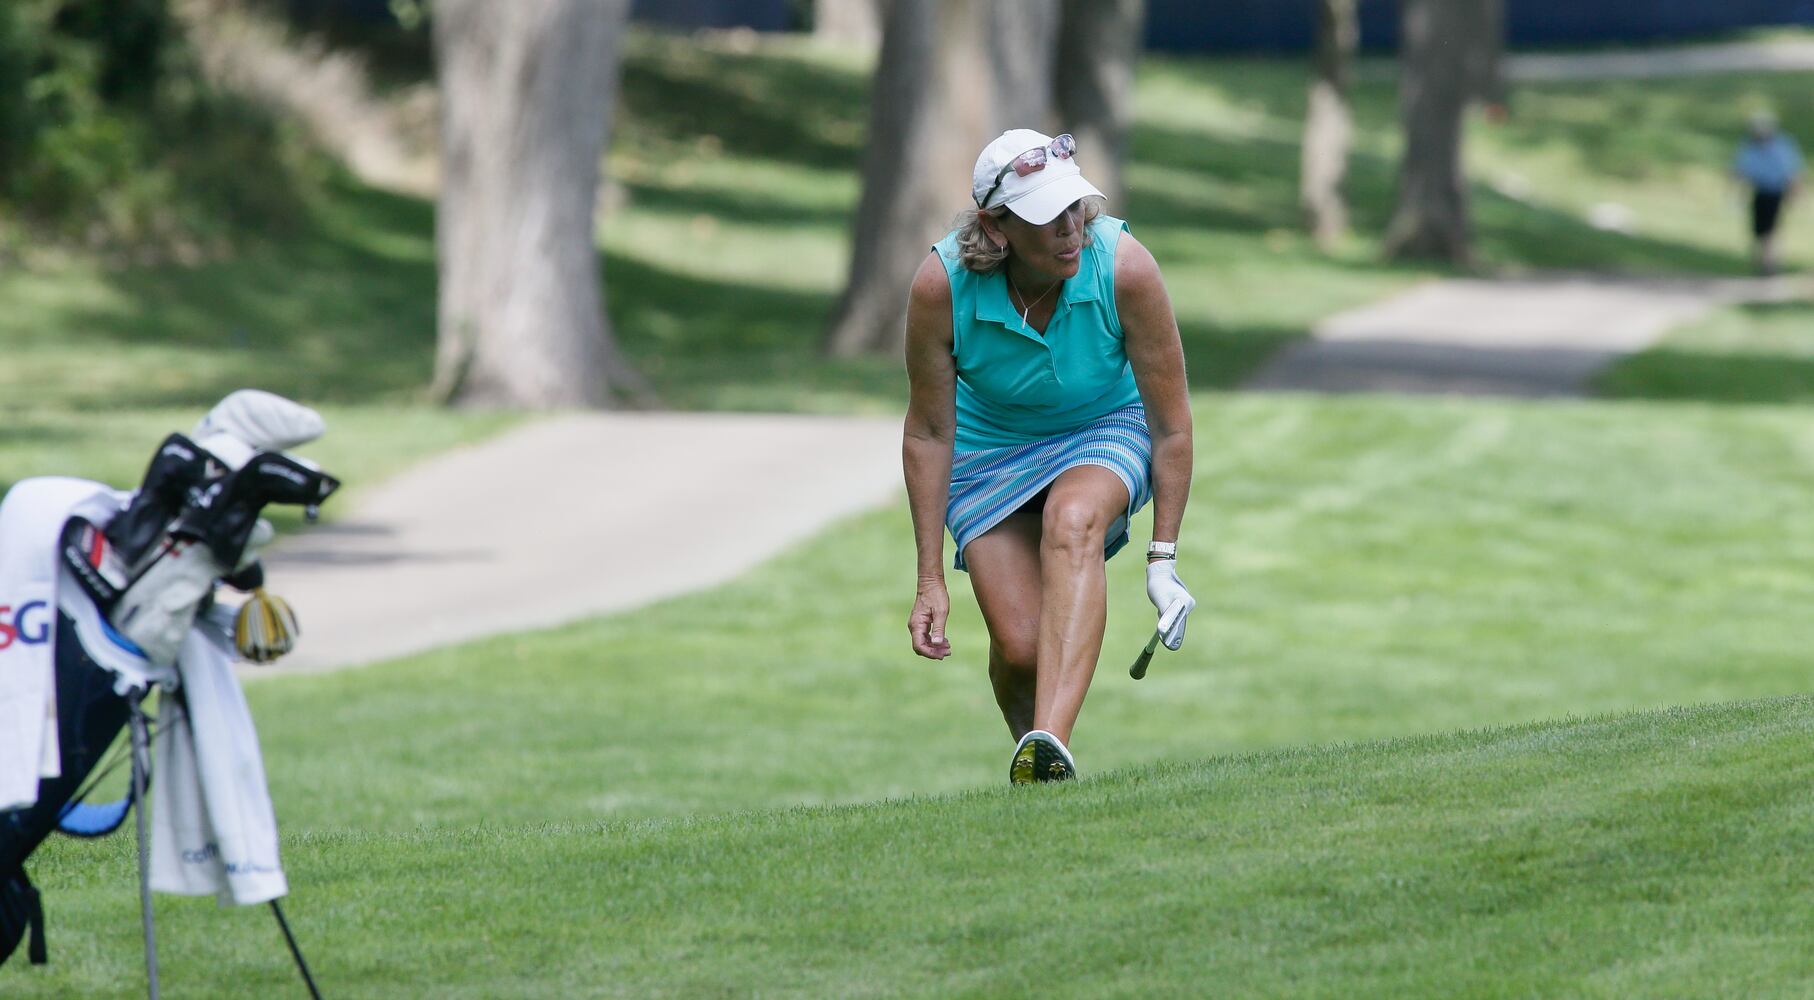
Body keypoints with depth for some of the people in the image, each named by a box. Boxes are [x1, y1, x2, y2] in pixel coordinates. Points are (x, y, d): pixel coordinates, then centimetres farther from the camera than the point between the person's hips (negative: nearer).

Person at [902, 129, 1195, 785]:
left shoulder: (1124, 269, -27)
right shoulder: (942, 286, -26)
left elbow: (1171, 423, -16)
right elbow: (928, 434, -13)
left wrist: (1163, 559, -15)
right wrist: (930, 580, -12)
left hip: (1107, 432, -1)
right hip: (989, 452, 1)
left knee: (1072, 521, -37)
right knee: (1019, 646, -17)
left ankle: (1050, 744, -49)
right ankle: (1036, 774, 15)